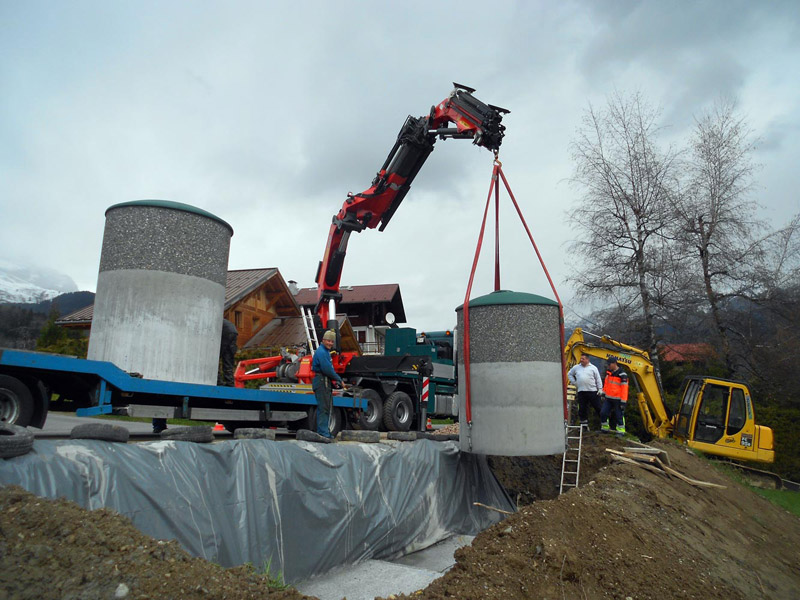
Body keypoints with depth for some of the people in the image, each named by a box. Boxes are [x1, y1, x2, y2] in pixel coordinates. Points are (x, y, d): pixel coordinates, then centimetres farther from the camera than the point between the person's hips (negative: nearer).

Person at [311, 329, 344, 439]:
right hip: (322, 382, -11)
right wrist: (339, 380, -10)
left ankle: (325, 432, 20)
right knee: (323, 408, -8)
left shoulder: (326, 351, 20)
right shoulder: (321, 352, -14)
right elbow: (327, 369, -19)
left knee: (328, 408, 14)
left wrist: (334, 380, 8)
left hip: (326, 382, 11)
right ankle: (323, 433, -6)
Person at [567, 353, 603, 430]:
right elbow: (569, 374, 24)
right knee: (582, 408, 5)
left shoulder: (593, 368, 3)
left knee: (598, 408, 0)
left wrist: (600, 389, -2)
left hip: (592, 391, -3)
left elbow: (598, 379, 4)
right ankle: (584, 423, 13)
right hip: (581, 391, 3)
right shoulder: (576, 367, 10)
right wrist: (574, 382, 13)